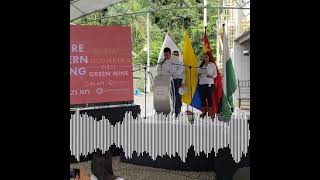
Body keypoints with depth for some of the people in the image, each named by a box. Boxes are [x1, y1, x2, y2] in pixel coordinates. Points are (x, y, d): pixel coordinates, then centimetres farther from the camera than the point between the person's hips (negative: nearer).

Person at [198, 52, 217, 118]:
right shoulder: (201, 65, 15)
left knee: (209, 97, -8)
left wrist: (211, 76, -17)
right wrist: (199, 74, 0)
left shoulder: (212, 65, 3)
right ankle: (204, 111, 13)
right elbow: (199, 73, 23)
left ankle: (210, 112, -1)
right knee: (202, 97, 4)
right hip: (202, 83, 4)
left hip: (209, 83, -4)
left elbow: (215, 74, 3)